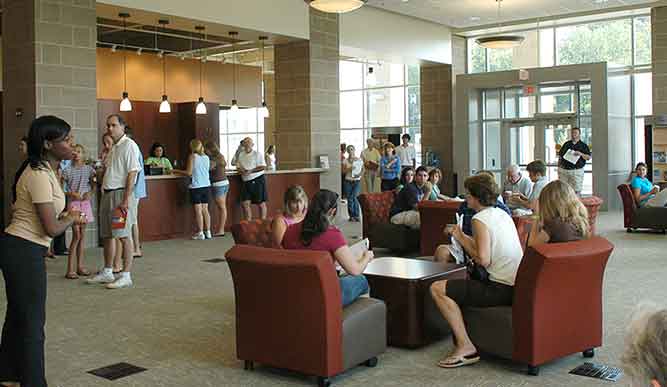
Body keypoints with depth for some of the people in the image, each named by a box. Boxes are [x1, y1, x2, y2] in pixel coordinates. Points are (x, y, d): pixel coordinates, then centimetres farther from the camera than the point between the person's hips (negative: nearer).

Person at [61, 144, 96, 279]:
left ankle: (80, 266, 16)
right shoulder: (68, 170, -4)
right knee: (76, 235, -9)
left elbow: (94, 185, 12)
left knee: (82, 234, 8)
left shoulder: (89, 169, 5)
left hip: (85, 203, 4)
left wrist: (90, 193, -7)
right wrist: (71, 193, -17)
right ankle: (70, 269, -4)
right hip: (73, 203, -4)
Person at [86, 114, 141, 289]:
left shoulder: (129, 145, -9)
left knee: (124, 236, -7)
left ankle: (126, 276, -5)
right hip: (107, 194, 9)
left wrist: (125, 200, -21)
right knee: (107, 235, 14)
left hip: (120, 193, -9)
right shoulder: (113, 148, 19)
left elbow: (132, 174, -16)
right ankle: (107, 272, 24)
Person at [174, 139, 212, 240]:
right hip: (206, 186, 5)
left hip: (196, 187, -5)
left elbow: (189, 172, -10)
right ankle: (208, 232, 12)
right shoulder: (206, 157, 9)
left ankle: (200, 233, 0)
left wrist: (176, 171, 2)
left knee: (198, 210, -1)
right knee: (205, 209, 11)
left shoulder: (192, 156, -7)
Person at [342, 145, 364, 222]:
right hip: (348, 181, 1)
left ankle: (356, 216, -5)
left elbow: (363, 169, 6)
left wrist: (360, 174, -13)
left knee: (354, 197, -14)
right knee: (349, 199, 1)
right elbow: (343, 171, 1)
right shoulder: (345, 161, 6)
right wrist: (349, 169, -16)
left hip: (357, 181, -1)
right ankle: (351, 216, 10)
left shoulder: (359, 160, 6)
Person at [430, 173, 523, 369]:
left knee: (437, 288, -9)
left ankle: (465, 347, -6)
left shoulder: (480, 219, -13)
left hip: (501, 290, -10)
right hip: (518, 285, 10)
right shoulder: (503, 214, 13)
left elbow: (483, 259, -21)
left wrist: (462, 239, -8)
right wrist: (462, 236, 24)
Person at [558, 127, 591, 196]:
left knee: (576, 190, -6)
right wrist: (559, 168, 7)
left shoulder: (583, 145, 5)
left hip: (577, 171, -3)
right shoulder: (566, 144, 13)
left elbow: (588, 157, -3)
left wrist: (581, 154, -22)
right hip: (564, 170, 3)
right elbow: (560, 156, 15)